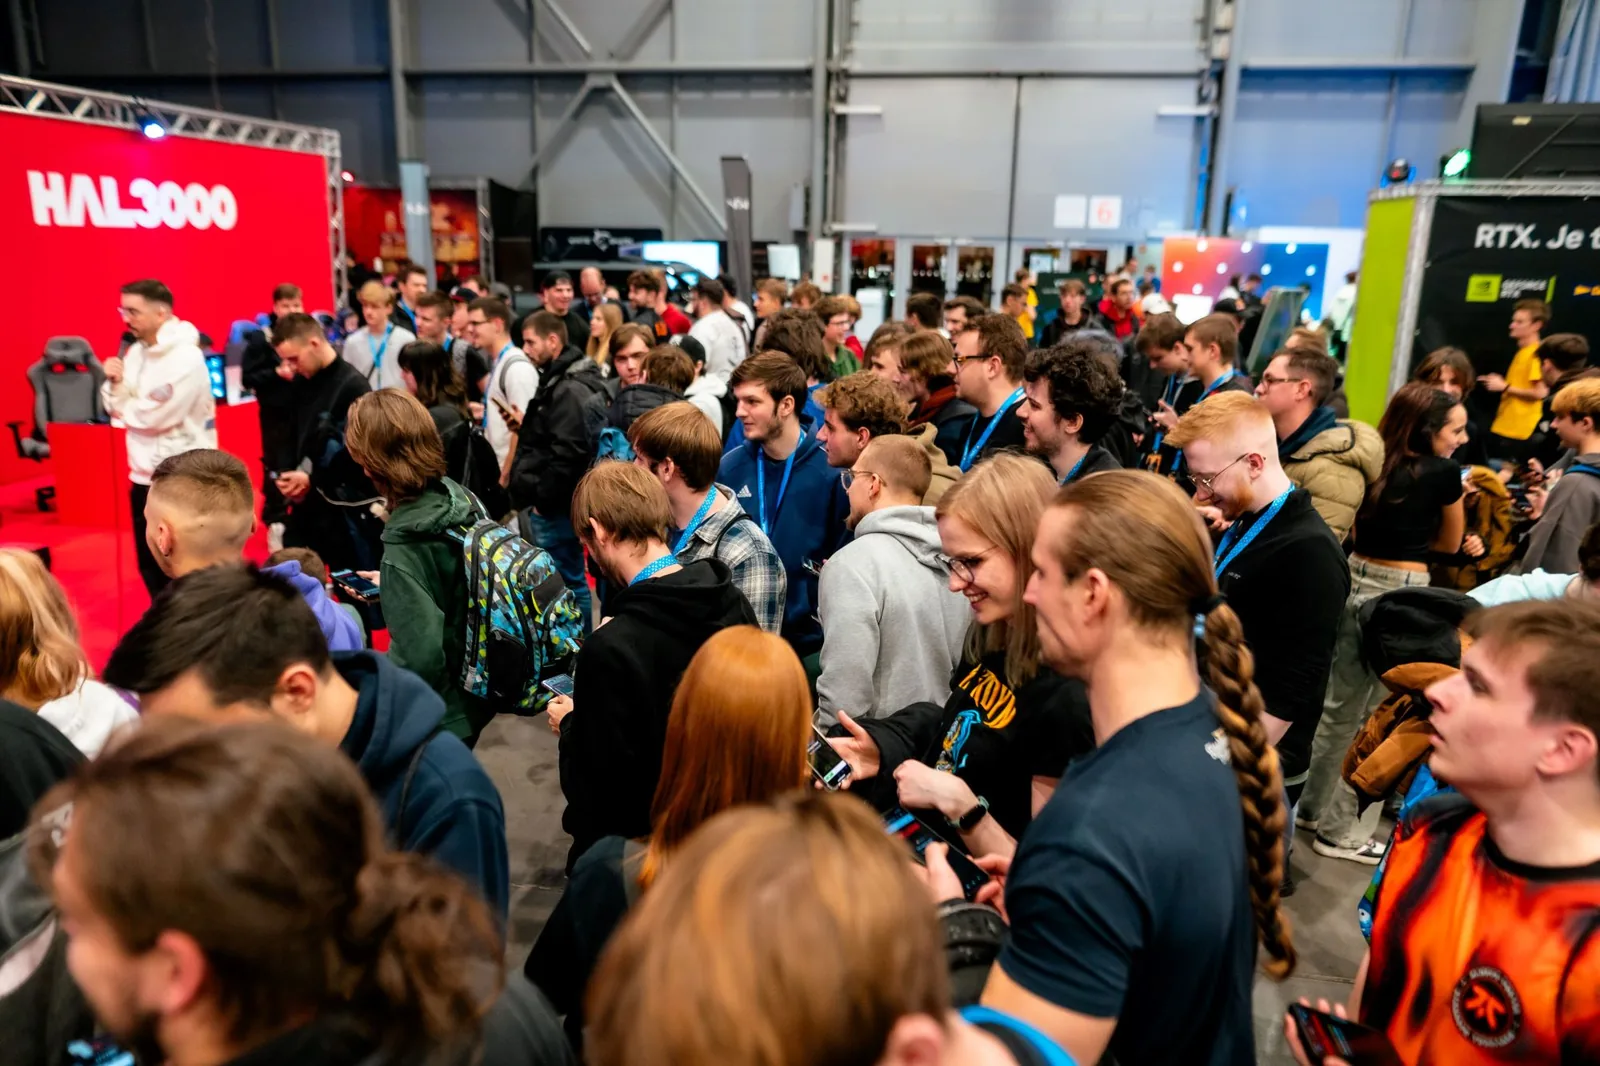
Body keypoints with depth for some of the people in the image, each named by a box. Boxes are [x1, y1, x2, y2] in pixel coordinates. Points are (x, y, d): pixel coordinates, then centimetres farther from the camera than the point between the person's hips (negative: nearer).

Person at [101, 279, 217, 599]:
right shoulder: (134, 352, 8)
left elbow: (153, 416, -20)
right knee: (149, 563, 15)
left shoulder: (186, 358, -17)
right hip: (143, 474, 8)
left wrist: (124, 405, -2)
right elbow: (119, 409, 9)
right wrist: (115, 384, -9)